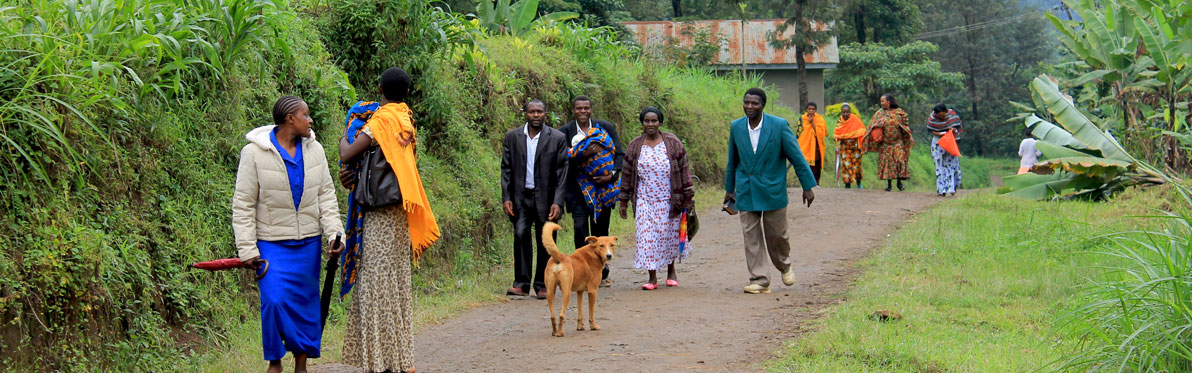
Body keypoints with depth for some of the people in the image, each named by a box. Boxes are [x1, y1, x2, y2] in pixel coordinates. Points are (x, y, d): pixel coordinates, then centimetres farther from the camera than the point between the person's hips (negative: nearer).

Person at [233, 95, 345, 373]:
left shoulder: (314, 150, 6)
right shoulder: (255, 153, -8)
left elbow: (326, 195, 9)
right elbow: (243, 205, -6)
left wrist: (334, 233, -3)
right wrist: (247, 249, -10)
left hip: (308, 243, 4)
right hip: (272, 244, -4)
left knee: (306, 301, 7)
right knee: (275, 301, -15)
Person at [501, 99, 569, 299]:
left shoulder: (557, 138, 0)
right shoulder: (512, 137, 5)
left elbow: (562, 172, -2)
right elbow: (506, 169, 7)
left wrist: (558, 202, -9)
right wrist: (506, 198, -2)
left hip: (545, 198, -1)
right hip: (521, 197, 1)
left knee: (545, 242, 2)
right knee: (520, 235, -10)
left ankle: (542, 285, 10)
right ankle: (521, 283, -6)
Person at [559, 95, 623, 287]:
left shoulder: (606, 127, 4)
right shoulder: (565, 132, 0)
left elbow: (619, 154, 2)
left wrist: (612, 175, -14)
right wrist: (583, 155, -25)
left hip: (602, 185, 2)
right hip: (577, 188, -2)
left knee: (601, 229, 8)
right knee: (580, 228, -13)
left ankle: (601, 273, 20)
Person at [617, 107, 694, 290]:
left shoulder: (672, 143, -2)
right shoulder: (635, 146, 2)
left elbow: (684, 170, 1)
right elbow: (627, 175, 7)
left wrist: (687, 197, -2)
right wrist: (623, 202, 6)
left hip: (669, 199, 0)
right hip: (645, 200, 1)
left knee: (669, 234, 9)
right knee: (647, 237, -7)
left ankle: (671, 271, 30)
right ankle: (652, 277, -2)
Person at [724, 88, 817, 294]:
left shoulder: (779, 125, -10)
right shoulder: (736, 127, 1)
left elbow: (797, 157, -5)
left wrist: (808, 186, -4)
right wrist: (729, 188, 19)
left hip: (772, 190, -3)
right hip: (746, 191, 3)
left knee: (776, 235, 6)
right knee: (751, 238, 0)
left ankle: (784, 265, 35)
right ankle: (759, 280, 4)